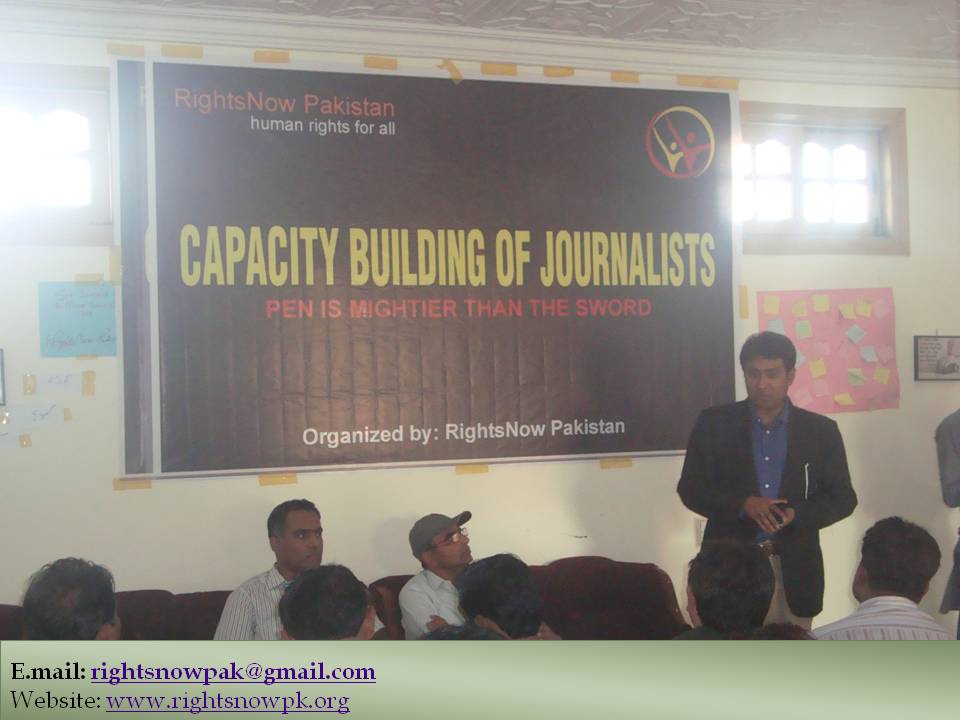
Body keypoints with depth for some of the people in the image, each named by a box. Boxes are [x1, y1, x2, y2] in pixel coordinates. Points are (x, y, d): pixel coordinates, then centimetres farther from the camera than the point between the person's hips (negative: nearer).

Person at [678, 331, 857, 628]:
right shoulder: (714, 423, 2)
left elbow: (843, 498, 5)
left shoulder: (821, 430, 5)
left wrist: (795, 513, -15)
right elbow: (690, 488, -1)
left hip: (794, 570, 1)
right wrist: (744, 504, -18)